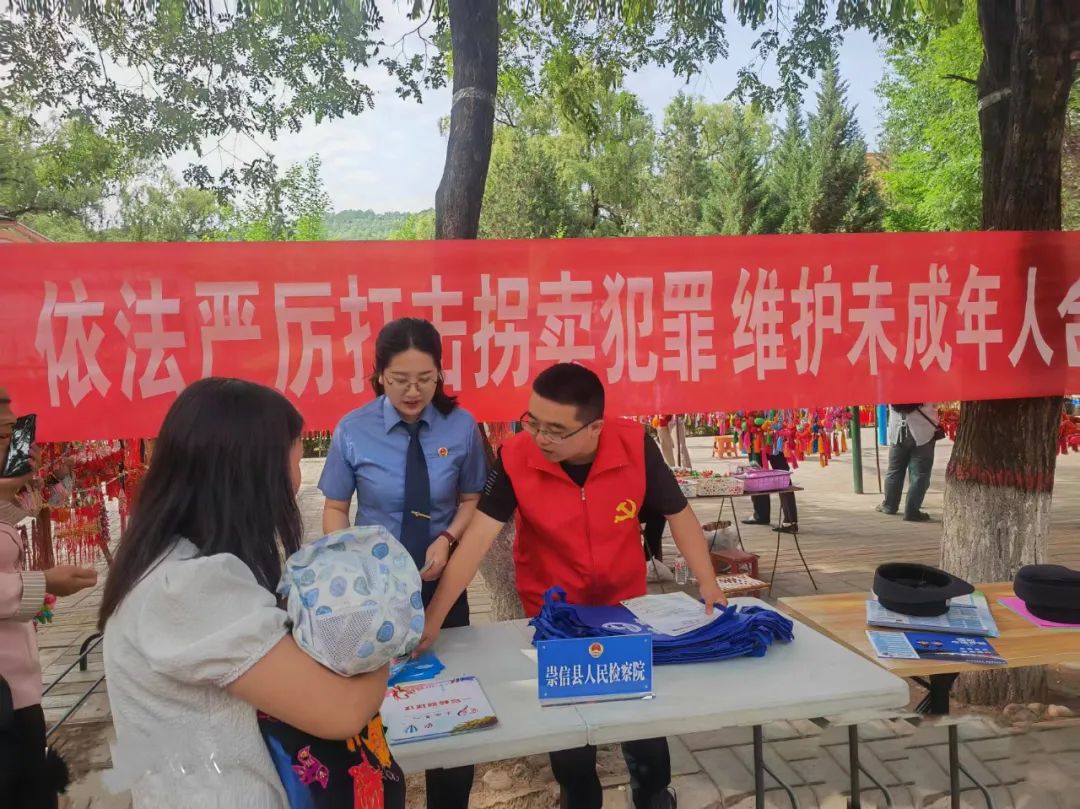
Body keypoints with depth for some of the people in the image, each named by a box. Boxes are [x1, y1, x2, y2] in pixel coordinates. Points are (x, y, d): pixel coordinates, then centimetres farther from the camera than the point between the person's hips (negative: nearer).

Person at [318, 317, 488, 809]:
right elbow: (335, 508, -4)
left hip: (442, 581, 1)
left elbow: (471, 500, -1)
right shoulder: (354, 430, -12)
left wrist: (447, 539, -19)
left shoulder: (461, 426, -12)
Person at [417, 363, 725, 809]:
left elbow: (677, 513, -10)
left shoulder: (635, 444, -23)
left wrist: (709, 585, -14)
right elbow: (477, 538, -25)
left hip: (627, 606, 1)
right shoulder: (515, 457, -25)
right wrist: (432, 618, -29)